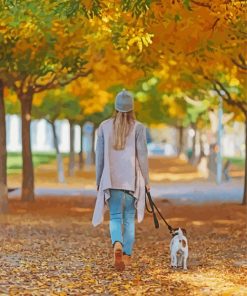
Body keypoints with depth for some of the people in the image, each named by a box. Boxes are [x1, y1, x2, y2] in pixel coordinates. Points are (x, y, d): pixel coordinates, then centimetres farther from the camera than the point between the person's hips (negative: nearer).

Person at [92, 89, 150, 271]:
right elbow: (142, 156, -5)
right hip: (132, 180, -1)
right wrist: (146, 181, 5)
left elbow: (100, 156, 5)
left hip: (111, 180, 1)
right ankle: (127, 255, 13)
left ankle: (117, 244, -23)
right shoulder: (138, 127, -5)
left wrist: (98, 181, 13)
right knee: (129, 218, 11)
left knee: (115, 217, 5)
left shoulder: (105, 126, 2)